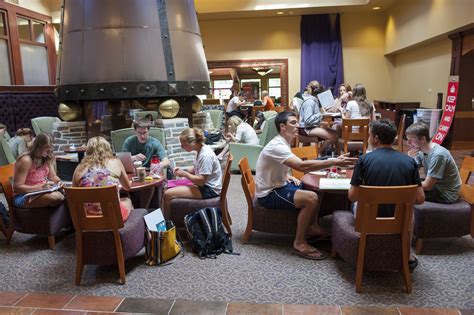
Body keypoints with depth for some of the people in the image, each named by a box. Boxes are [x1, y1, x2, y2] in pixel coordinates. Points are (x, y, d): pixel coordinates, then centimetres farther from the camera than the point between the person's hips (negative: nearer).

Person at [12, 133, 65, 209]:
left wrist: (59, 182, -11)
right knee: (55, 197, -33)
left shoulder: (47, 158, 3)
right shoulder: (26, 160, -20)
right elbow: (17, 187, -20)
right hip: (22, 197, -7)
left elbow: (53, 176, 13)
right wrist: (40, 187, -31)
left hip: (41, 193, 7)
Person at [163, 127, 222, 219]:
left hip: (210, 190, -10)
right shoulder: (201, 150, 5)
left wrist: (185, 174, -13)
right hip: (204, 185, 11)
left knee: (168, 194, -16)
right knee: (170, 188, 16)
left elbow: (201, 181, -25)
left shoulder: (205, 155, -24)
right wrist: (184, 169, 3)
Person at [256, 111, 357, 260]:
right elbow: (302, 166, -37)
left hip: (279, 185, 10)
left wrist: (289, 177, 2)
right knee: (311, 198, -26)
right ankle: (299, 243, -13)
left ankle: (311, 227, 23)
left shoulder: (283, 143, 8)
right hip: (268, 194, -10)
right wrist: (334, 162, -35)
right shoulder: (277, 146, -25)